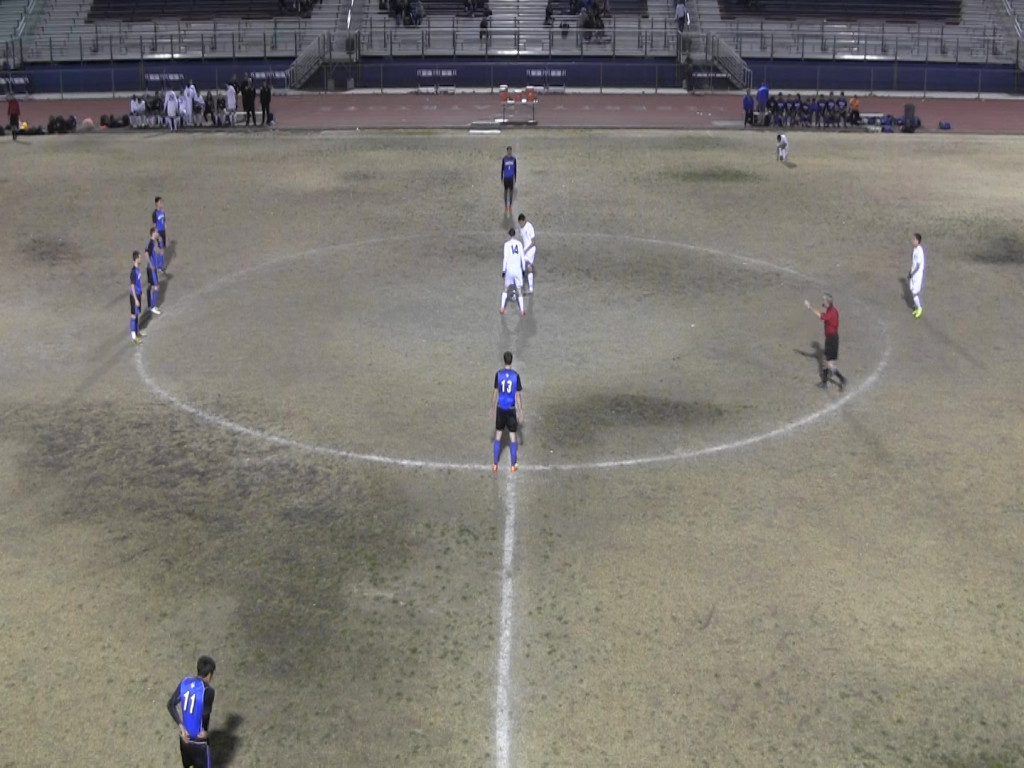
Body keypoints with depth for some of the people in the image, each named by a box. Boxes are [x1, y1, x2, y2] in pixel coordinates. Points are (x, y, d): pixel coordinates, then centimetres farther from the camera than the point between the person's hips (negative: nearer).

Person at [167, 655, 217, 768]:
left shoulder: (184, 682, -6)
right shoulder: (208, 690, -24)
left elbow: (170, 704, -5)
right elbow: (205, 714, -30)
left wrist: (181, 726, -5)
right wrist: (205, 731, -11)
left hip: (185, 736, 6)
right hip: (199, 739, -6)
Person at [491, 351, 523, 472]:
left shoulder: (498, 374, -7)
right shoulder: (516, 375, -10)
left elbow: (495, 393, -2)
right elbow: (518, 395, -7)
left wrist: (493, 410, 9)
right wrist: (520, 412, 1)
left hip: (500, 408, 1)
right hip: (511, 409, -1)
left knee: (498, 436, 10)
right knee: (512, 436, 8)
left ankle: (495, 465, 12)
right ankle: (514, 464, 15)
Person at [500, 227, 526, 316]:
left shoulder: (507, 244, -5)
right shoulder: (519, 243, 1)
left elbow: (505, 257, -8)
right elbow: (522, 257, 2)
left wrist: (503, 270, -2)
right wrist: (523, 269, 12)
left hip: (509, 269, -1)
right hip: (518, 269, 1)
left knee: (506, 288, 16)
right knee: (519, 289, 5)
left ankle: (502, 308, 13)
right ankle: (522, 310, 0)